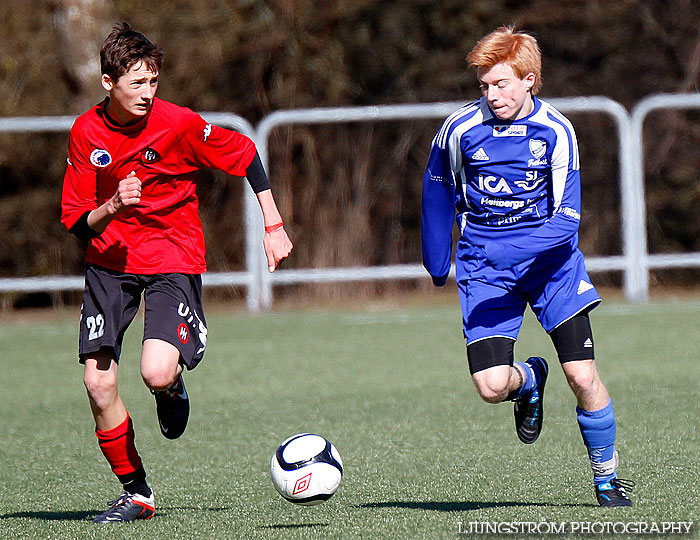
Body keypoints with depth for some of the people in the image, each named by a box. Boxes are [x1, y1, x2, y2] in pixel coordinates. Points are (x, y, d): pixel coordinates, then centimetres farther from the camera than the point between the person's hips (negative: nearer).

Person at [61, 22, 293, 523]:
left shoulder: (178, 124, -15)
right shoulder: (86, 132, -7)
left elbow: (245, 154, -1)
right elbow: (77, 221, -4)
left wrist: (274, 226, -1)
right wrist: (112, 208, -25)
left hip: (174, 257, -3)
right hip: (110, 257, 3)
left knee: (158, 373, -26)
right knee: (98, 381, -8)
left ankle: (174, 390, 14)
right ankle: (136, 492, 10)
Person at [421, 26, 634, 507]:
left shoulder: (556, 132, -11)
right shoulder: (461, 129, -8)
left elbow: (566, 219, -13)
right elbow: (438, 186, 13)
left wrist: (521, 251, -30)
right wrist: (436, 260, 19)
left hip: (550, 258, -1)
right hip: (483, 264, 1)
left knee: (583, 377, -8)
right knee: (492, 387, -15)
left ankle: (607, 477, 15)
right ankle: (530, 380, 23)